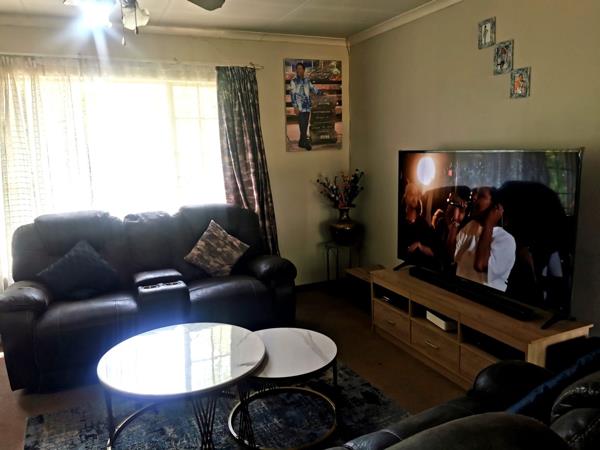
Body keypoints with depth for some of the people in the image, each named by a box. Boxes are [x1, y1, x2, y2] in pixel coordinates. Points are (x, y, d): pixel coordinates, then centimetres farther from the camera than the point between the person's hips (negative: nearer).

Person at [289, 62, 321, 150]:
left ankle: (301, 142, 15)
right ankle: (306, 143, -4)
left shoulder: (307, 80, 13)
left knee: (305, 125, 7)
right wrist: (295, 107, -14)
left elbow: (313, 89, 22)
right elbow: (293, 94, -7)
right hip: (300, 107, -5)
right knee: (302, 125, -8)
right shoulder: (293, 81, -3)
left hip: (307, 106, 5)